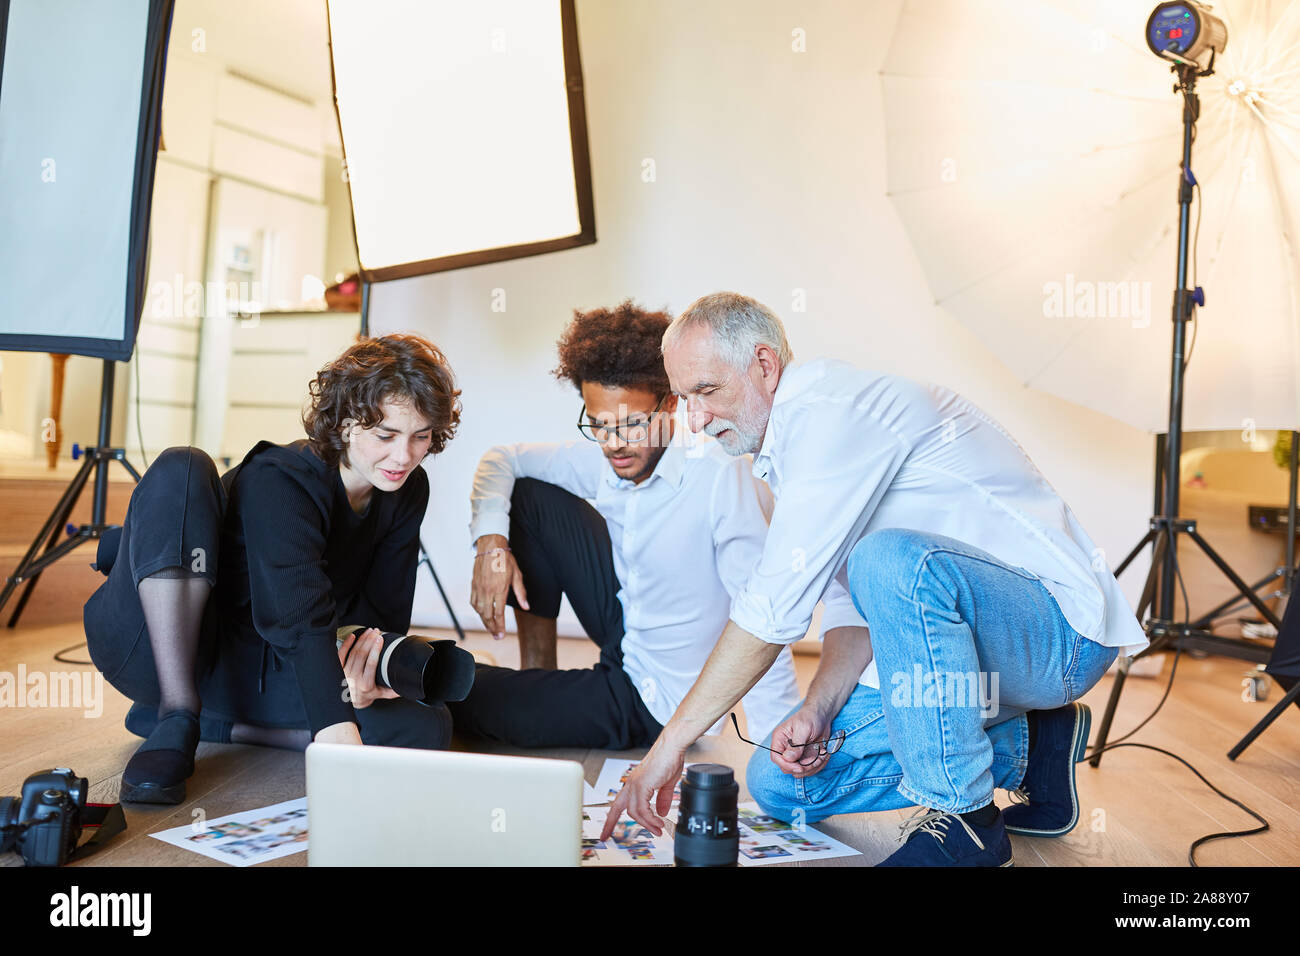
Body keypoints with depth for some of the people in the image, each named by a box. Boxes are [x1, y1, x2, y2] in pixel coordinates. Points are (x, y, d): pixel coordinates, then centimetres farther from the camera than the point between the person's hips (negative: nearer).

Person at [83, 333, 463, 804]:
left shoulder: (407, 492, -4)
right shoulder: (278, 481, -25)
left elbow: (382, 612, -2)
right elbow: (302, 619, -40)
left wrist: (367, 668, -26)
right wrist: (342, 743, -51)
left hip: (255, 669, 5)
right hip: (159, 648, -5)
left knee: (429, 728, -18)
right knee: (180, 469, -30)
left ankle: (211, 722, -7)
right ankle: (177, 722, -25)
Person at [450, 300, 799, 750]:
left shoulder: (722, 476, -29)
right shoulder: (602, 460, -9)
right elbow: (501, 460, 5)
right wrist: (491, 543, -13)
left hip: (657, 703, -6)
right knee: (530, 496, 2)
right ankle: (538, 673, 13)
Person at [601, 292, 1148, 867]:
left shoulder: (833, 411, -20)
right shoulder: (793, 446, 11)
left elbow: (776, 604, -25)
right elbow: (850, 606, 9)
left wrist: (672, 740, -19)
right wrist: (817, 711, -9)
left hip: (1062, 630, -9)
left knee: (892, 559, -38)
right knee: (779, 783, 0)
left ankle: (966, 818, -19)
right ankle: (1025, 748, 10)